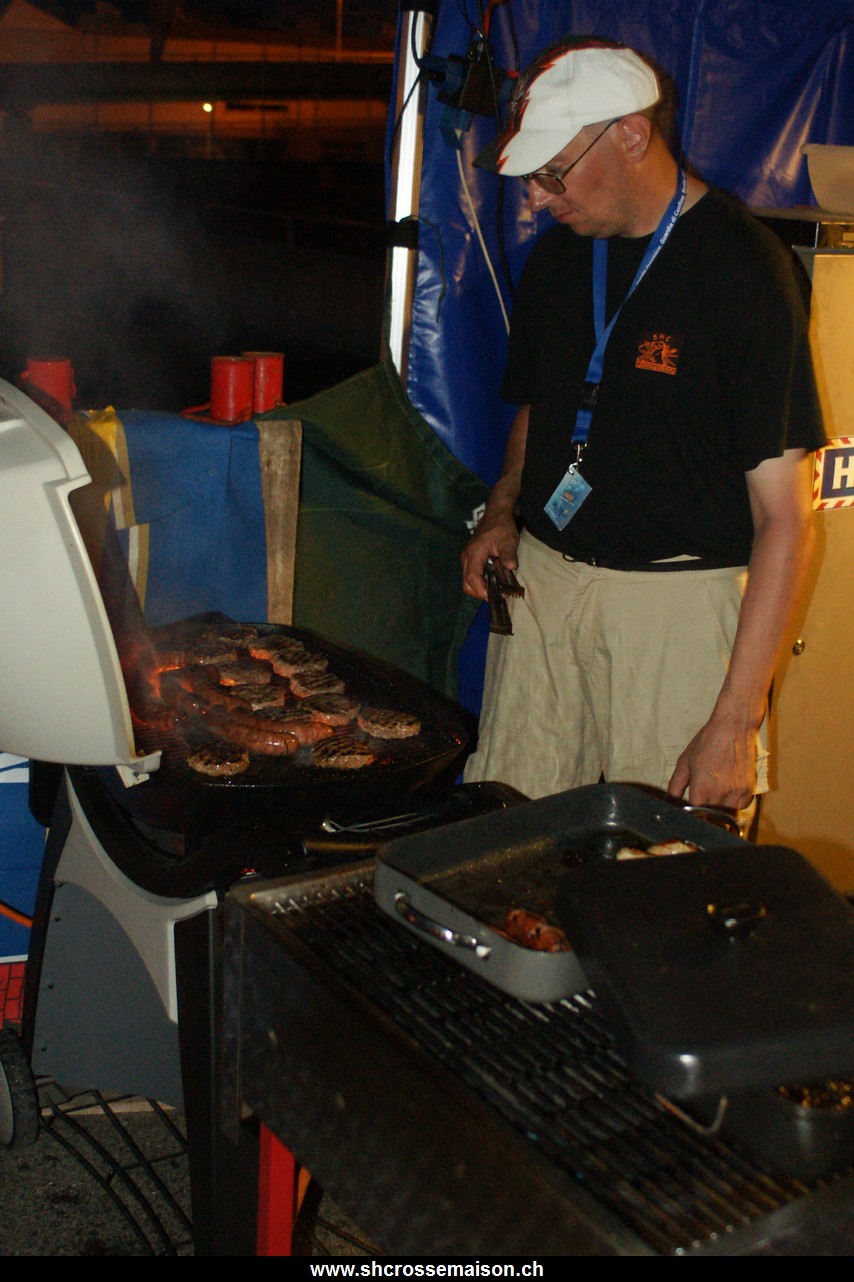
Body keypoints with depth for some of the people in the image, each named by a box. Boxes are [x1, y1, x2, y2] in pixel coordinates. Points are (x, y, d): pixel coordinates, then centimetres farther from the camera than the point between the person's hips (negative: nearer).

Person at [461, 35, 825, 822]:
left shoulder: (742, 268, -12)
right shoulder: (558, 256, 9)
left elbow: (786, 520, -15)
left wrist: (735, 720, -18)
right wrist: (503, 512, 4)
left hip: (677, 596, -5)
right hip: (542, 577, 6)